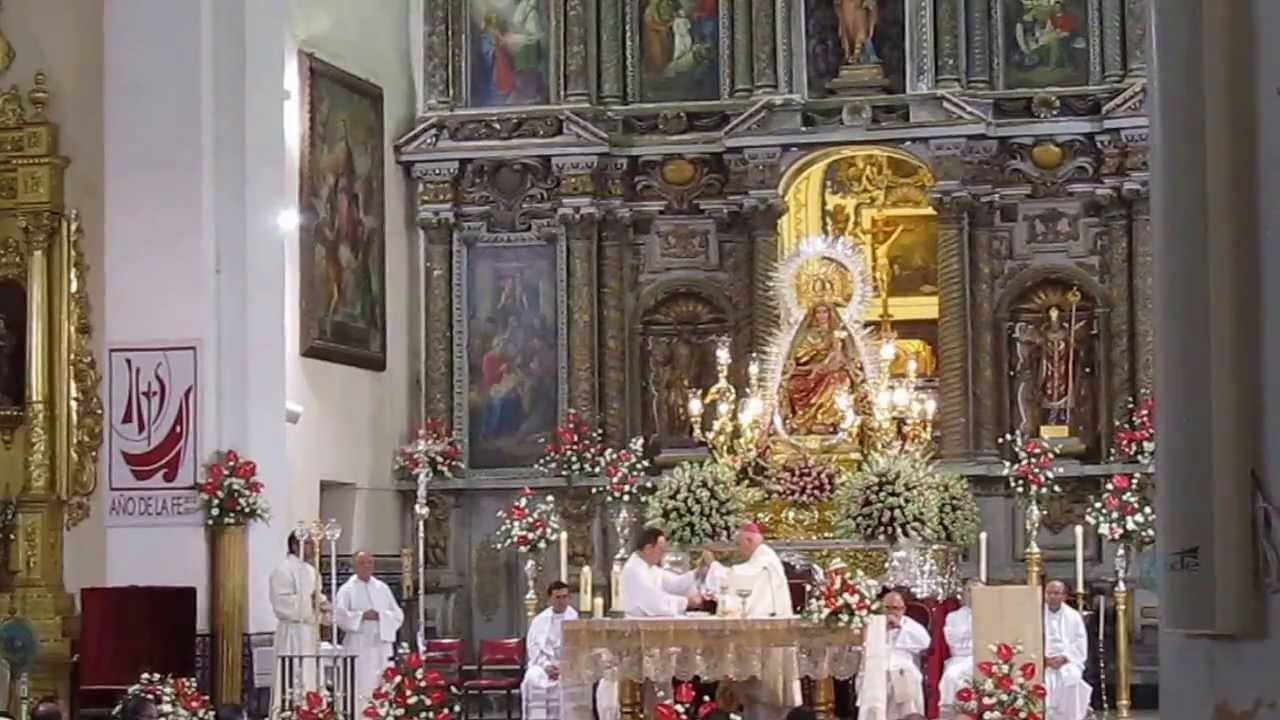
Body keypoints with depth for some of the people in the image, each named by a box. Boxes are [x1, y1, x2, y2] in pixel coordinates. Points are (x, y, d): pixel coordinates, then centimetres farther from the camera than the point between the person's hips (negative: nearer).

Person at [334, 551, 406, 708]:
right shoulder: (347, 589, 3)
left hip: (380, 646, 4)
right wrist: (362, 616, -19)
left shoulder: (382, 588, 14)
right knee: (361, 688, -10)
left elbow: (398, 615, 9)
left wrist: (380, 616, -8)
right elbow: (339, 615, -9)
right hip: (359, 648, -4)